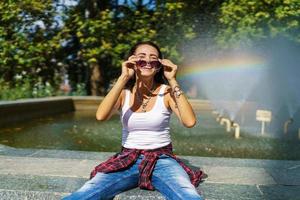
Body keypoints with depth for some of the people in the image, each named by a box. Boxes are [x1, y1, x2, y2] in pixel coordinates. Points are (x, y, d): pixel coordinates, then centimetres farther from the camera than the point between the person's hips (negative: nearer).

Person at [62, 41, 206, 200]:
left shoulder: (166, 92, -1)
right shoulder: (123, 92, 3)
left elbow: (189, 121, -19)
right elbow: (101, 116, -18)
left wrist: (173, 81, -17)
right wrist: (123, 78, -17)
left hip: (162, 160, -1)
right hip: (127, 160, 1)